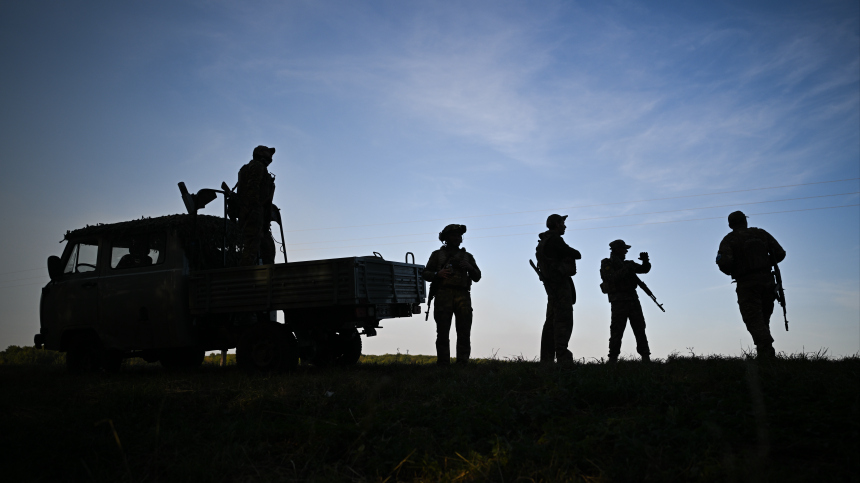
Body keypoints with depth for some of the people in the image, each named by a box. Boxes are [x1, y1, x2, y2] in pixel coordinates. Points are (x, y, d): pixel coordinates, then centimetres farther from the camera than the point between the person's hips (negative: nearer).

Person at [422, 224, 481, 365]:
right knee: (443, 332, -7)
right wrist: (438, 274, -6)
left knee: (464, 332, -5)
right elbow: (425, 274, 13)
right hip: (443, 294, -2)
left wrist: (470, 268, 0)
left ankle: (463, 363, -3)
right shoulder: (437, 254, 18)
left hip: (463, 295, 2)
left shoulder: (467, 256, 24)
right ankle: (443, 364, -5)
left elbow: (477, 277, 20)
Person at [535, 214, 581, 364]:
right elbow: (576, 255, -12)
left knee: (551, 321, 10)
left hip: (551, 284, 10)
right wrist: (574, 253, 9)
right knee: (563, 320, -12)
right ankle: (562, 357, -17)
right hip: (560, 283, -10)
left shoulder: (545, 241, 19)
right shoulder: (554, 240, -13)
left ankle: (546, 358, 12)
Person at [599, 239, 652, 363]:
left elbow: (645, 269, 17)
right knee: (617, 330, -9)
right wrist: (627, 269, -18)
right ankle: (613, 359, -5)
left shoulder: (627, 264, 20)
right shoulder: (607, 264, 1)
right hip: (619, 300, -6)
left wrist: (645, 260, -2)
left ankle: (646, 357, 3)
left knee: (640, 328, 2)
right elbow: (612, 278, -15)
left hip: (633, 299, 6)